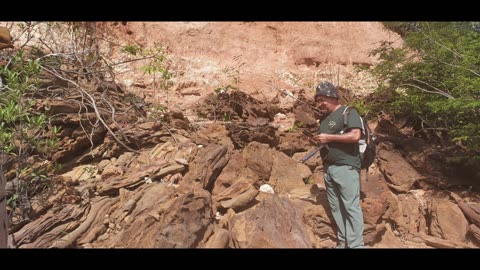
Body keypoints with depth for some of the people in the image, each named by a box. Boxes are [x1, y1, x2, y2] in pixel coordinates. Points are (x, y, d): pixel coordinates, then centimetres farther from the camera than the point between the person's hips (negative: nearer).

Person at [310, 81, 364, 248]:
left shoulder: (348, 112, -2)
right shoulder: (324, 119, 20)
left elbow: (355, 135, -15)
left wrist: (329, 137, -14)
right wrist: (318, 141, 6)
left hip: (346, 167, -7)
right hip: (328, 168, 8)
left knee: (351, 207, -6)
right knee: (336, 207, 8)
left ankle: (355, 245, 0)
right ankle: (343, 243, 17)